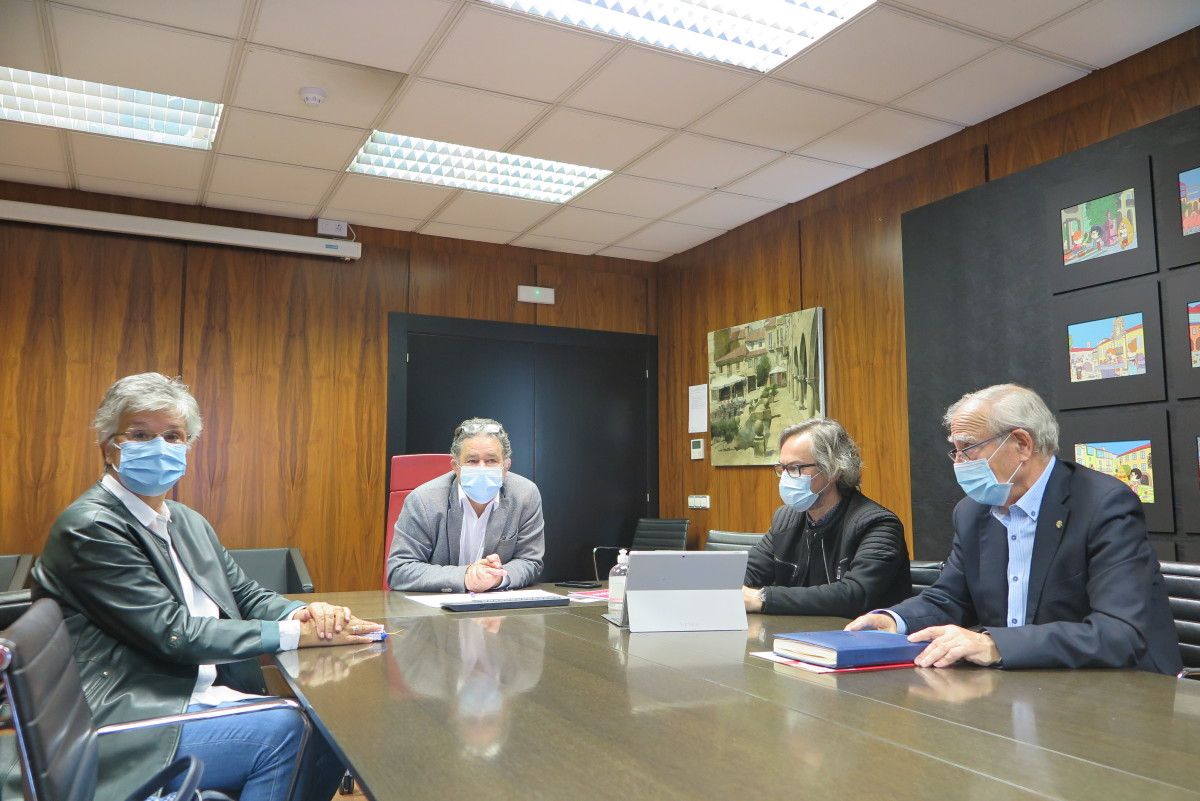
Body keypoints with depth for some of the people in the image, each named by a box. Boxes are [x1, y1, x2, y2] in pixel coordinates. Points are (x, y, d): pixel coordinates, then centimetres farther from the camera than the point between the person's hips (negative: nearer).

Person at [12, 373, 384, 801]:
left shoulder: (188, 522, 13)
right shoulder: (90, 526, -13)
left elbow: (247, 596, 13)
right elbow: (173, 632, -19)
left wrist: (305, 613, -11)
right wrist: (296, 633, -21)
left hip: (202, 695, 7)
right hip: (128, 725, -7)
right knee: (285, 729, -24)